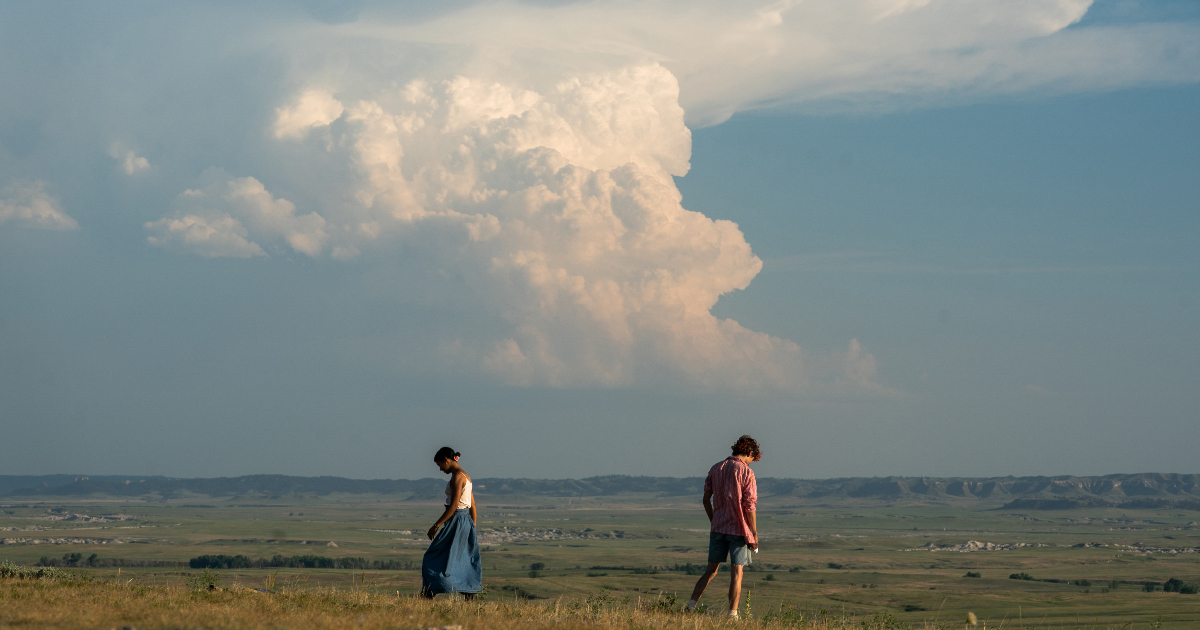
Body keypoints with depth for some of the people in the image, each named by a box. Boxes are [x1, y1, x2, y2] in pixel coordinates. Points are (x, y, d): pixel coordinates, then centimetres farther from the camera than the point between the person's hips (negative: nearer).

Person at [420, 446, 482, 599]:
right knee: (463, 562, 9)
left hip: (456, 521, -10)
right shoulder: (465, 476, 15)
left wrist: (436, 525, -18)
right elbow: (473, 506, 18)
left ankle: (428, 595, -7)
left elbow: (454, 505, -20)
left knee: (434, 559, -4)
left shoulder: (457, 476, -14)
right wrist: (473, 529, 22)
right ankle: (470, 600, 6)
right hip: (466, 522, 10)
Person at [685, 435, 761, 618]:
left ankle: (691, 605, 3)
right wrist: (754, 534, -6)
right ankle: (732, 614, -2)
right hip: (739, 529, -5)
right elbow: (749, 506, -12)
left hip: (718, 528, 5)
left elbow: (706, 500, 9)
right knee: (736, 572, 0)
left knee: (711, 570, 12)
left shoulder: (715, 469, 6)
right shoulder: (746, 472, -10)